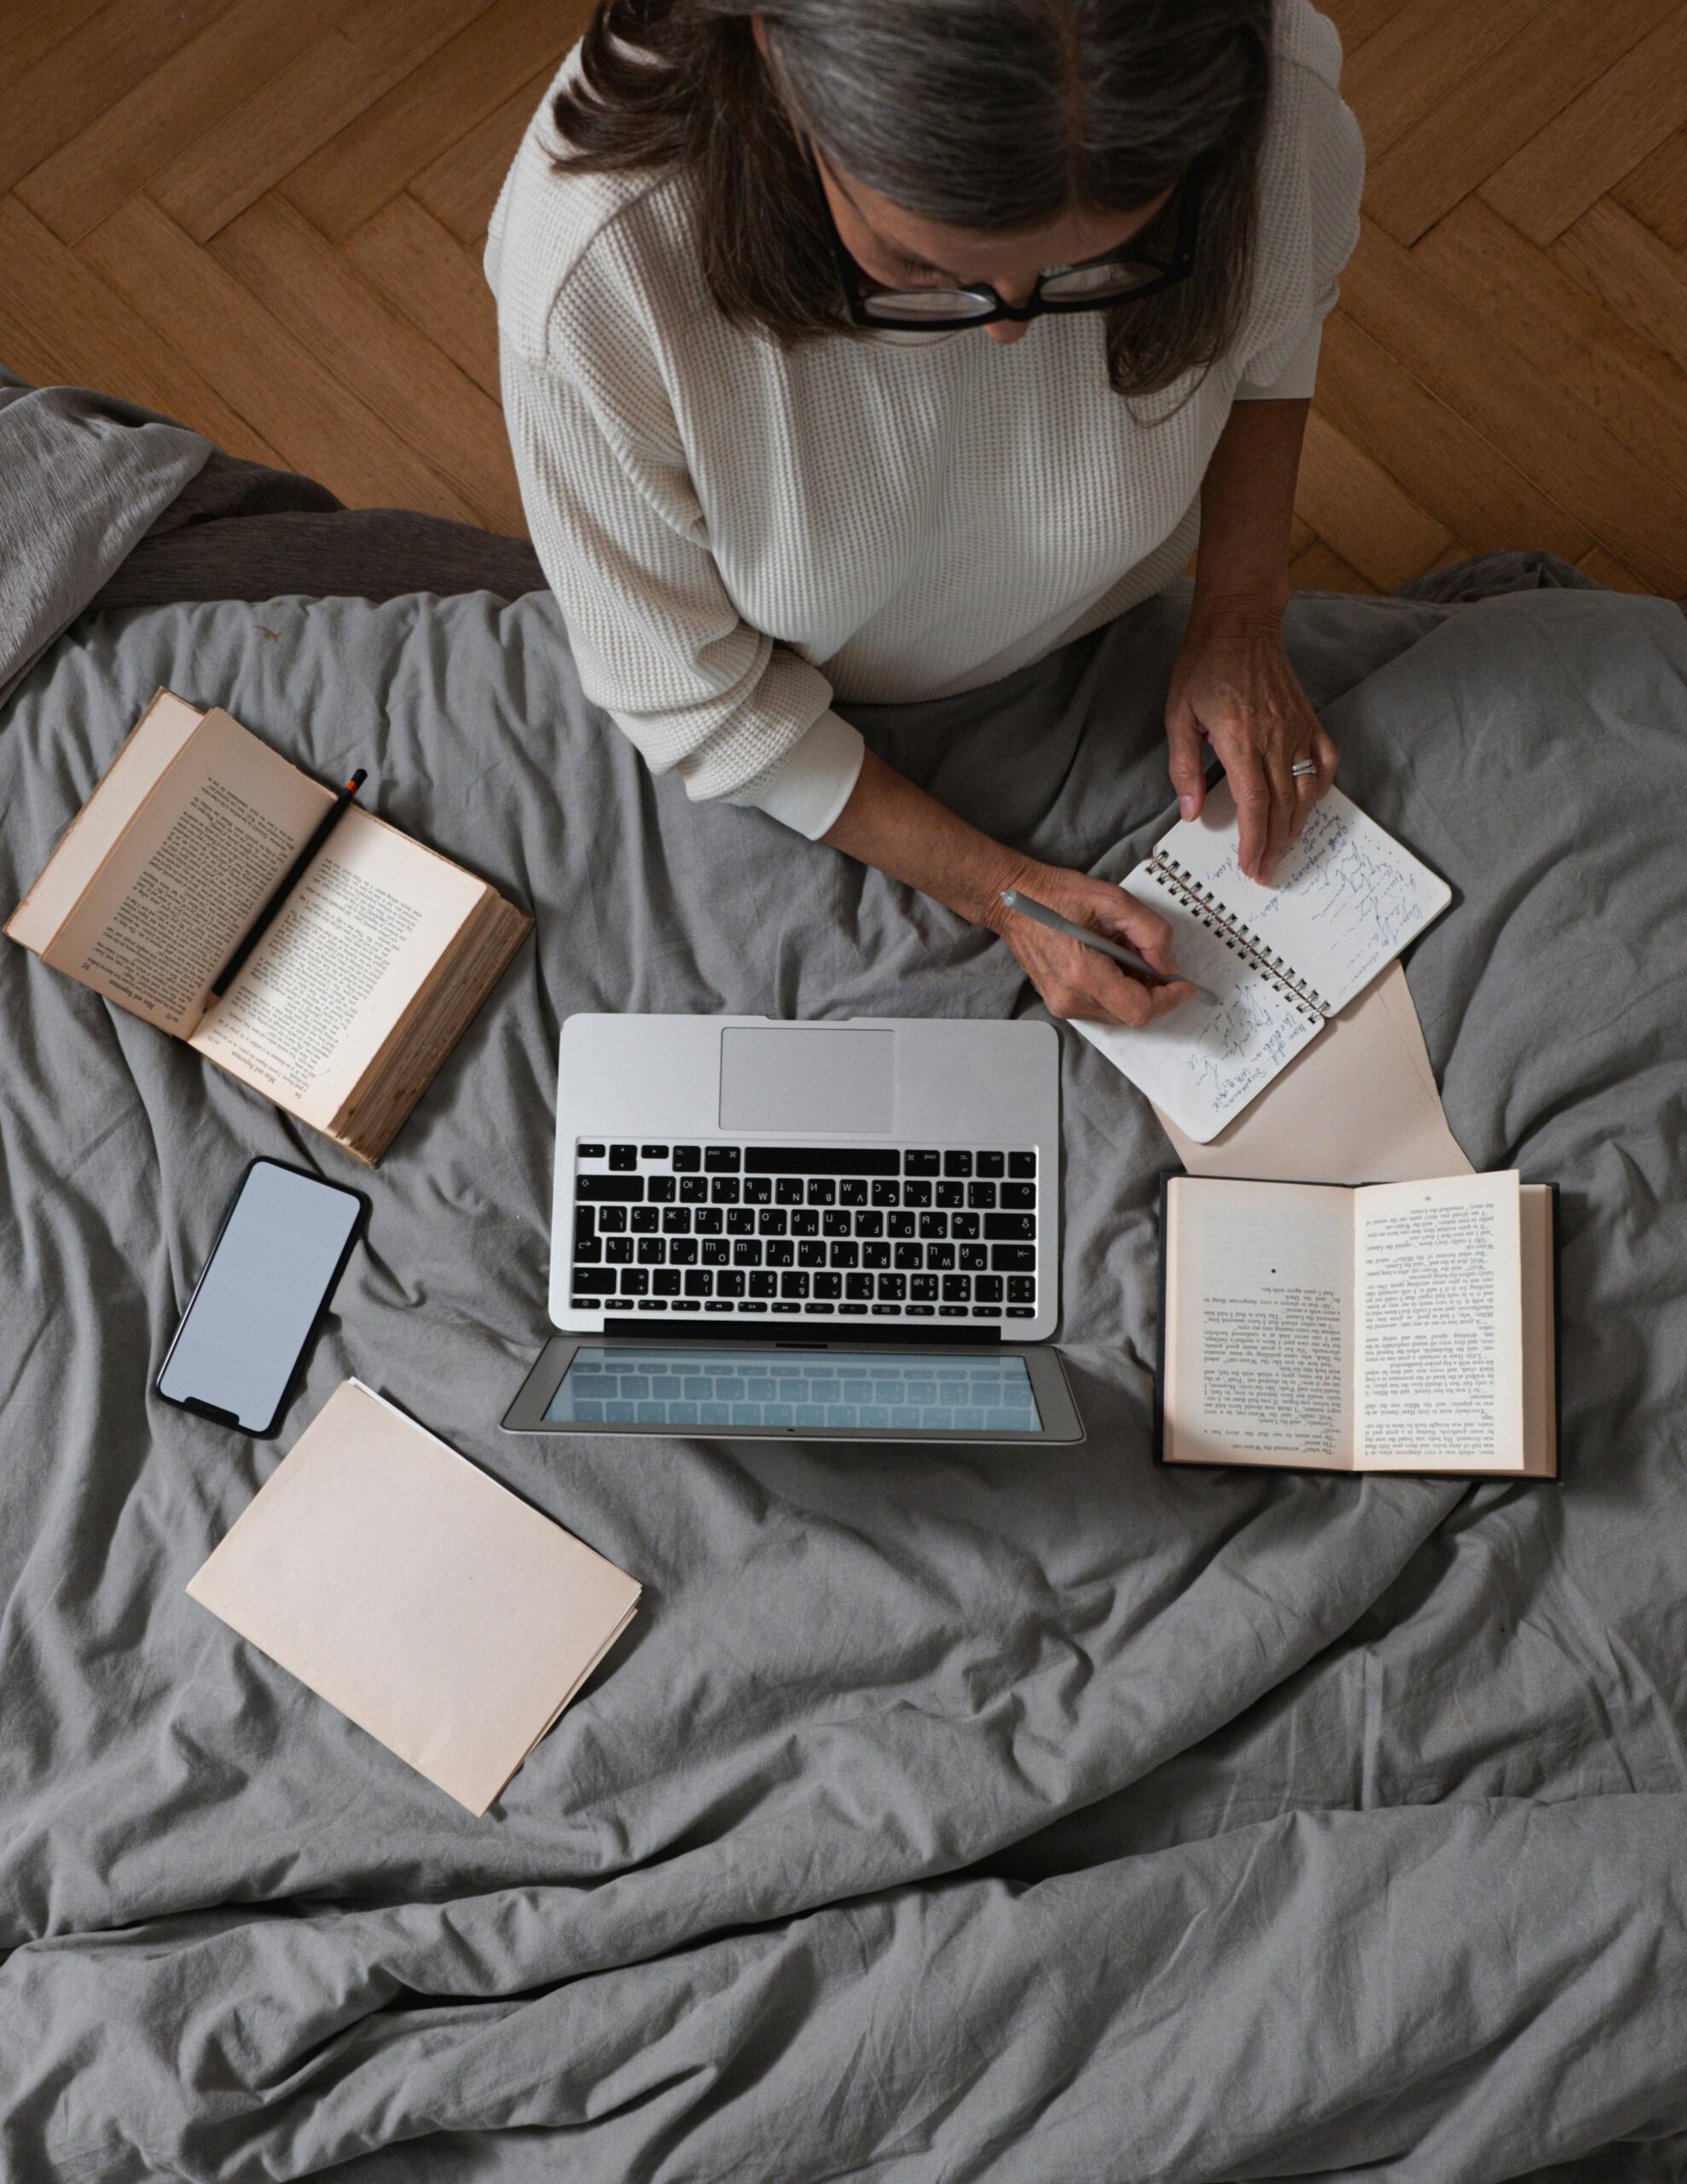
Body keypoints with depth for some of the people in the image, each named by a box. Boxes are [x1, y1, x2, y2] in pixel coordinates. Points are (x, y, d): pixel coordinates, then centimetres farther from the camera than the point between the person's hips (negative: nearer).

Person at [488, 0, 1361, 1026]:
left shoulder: (1274, 102, -35)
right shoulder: (587, 275, -43)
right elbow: (692, 699, -28)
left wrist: (1242, 616, -16)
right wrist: (998, 889, -28)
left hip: (1105, 650, 2)